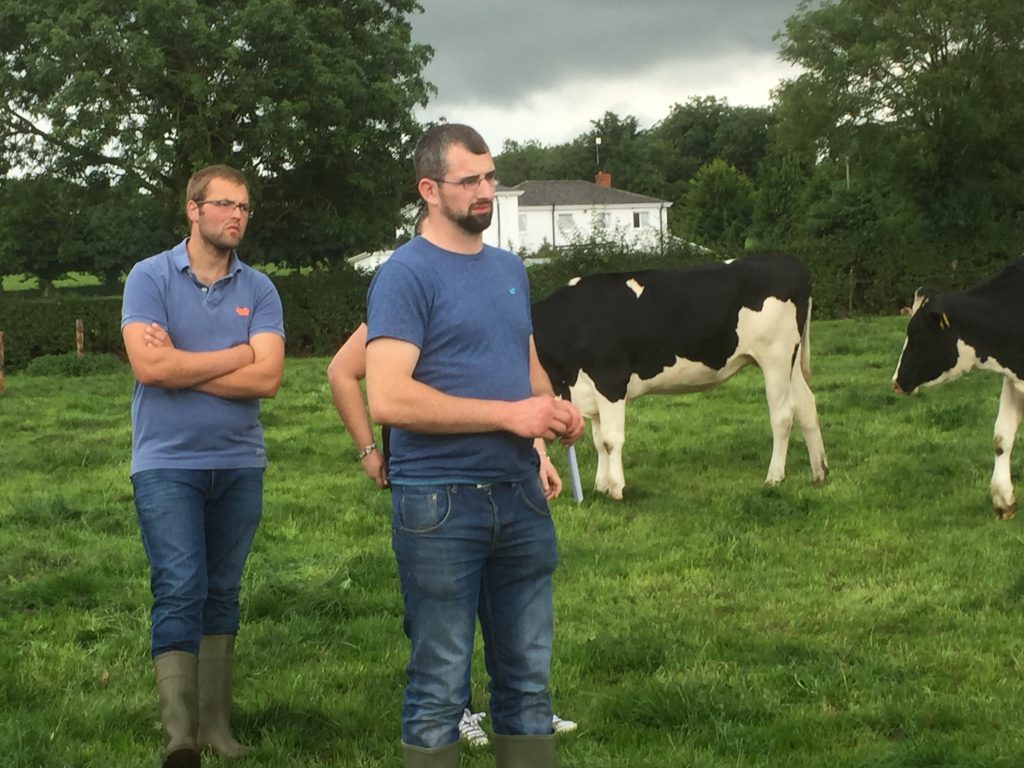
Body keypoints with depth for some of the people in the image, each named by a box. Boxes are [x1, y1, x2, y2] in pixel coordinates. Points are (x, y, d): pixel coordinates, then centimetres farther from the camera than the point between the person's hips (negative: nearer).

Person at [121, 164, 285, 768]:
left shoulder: (259, 289, 3)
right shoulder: (150, 277, -3)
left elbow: (267, 379, -9)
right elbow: (149, 366, -17)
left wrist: (180, 365, -12)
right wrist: (238, 355, -9)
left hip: (240, 463, 3)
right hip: (167, 463, -3)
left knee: (223, 594, 10)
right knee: (180, 591, -11)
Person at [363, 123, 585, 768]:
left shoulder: (510, 269, 13)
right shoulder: (406, 275, -9)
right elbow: (388, 399, -19)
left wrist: (555, 410, 1)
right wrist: (510, 413, -19)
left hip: (520, 496, 7)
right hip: (440, 503, -7)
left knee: (528, 680, 12)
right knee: (440, 690, 3)